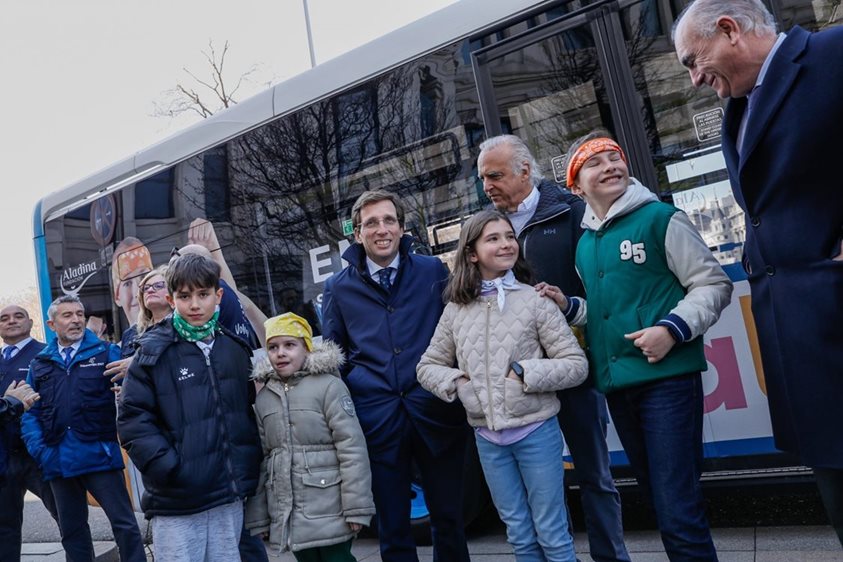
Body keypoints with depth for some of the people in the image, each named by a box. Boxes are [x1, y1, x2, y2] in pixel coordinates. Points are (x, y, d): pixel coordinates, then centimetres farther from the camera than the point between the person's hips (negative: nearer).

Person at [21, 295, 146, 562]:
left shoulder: (106, 352, 3)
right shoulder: (40, 364, 12)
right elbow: (30, 412, 9)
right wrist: (37, 447, -4)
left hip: (99, 453, -4)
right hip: (58, 460, 4)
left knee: (124, 524, -2)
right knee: (71, 530, 16)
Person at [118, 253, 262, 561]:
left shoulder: (235, 347, 8)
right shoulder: (154, 352, -6)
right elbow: (133, 420, -9)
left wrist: (248, 467, 7)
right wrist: (170, 470, -17)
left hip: (229, 499, 4)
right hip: (177, 504, -4)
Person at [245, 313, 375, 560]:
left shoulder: (328, 385, -8)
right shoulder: (263, 398, 9)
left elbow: (352, 447, -12)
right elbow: (260, 459, 11)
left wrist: (357, 507, -15)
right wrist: (257, 516, 9)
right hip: (288, 517, 5)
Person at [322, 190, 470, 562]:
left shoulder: (433, 272, 4)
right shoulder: (339, 288, 7)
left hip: (436, 413, 0)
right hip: (377, 419, 1)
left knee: (448, 517, 12)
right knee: (392, 527, 11)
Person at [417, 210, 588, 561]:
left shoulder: (534, 300, -5)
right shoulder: (455, 310, 3)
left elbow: (576, 364, -6)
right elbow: (427, 367, 12)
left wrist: (525, 374, -15)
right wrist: (455, 382, -6)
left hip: (535, 430, -3)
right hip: (487, 437, 3)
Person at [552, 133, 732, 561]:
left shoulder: (660, 219, -3)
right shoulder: (584, 245, 13)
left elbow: (713, 284, -5)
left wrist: (672, 329, -18)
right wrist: (568, 307, 5)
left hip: (667, 376, -6)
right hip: (617, 386, 6)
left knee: (679, 513, -8)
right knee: (659, 499, 16)